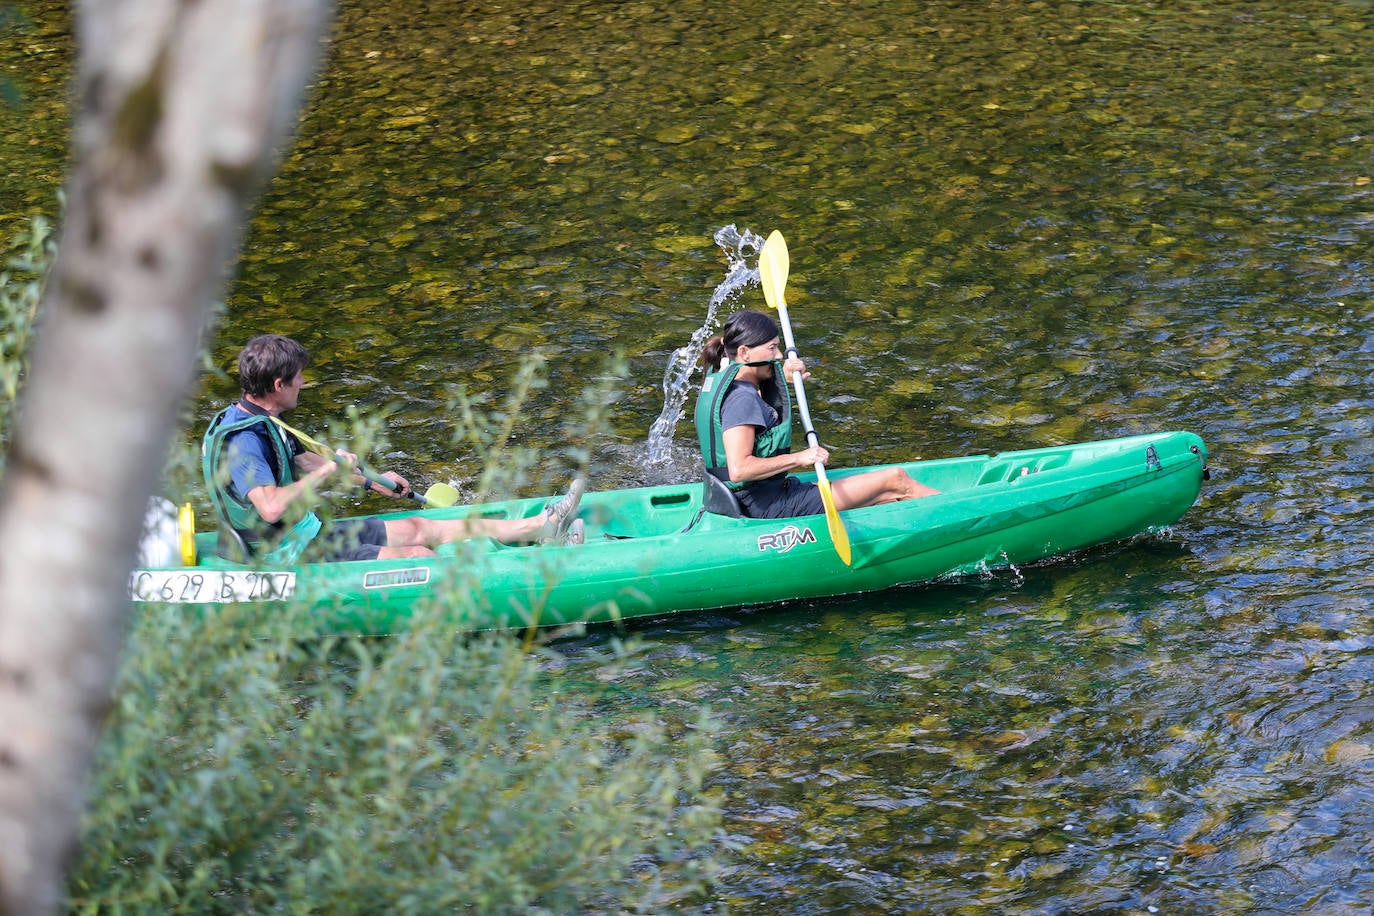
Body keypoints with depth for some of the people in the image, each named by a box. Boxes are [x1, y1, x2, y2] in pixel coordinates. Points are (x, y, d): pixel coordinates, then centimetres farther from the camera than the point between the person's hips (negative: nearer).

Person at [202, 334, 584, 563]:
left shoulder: (259, 421, 7)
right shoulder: (241, 441, -27)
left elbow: (300, 460, 25)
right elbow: (271, 508, -40)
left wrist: (370, 481, 30)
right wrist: (331, 469, -27)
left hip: (307, 533, 11)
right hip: (292, 557, -11)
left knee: (419, 528, 9)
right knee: (419, 558, -11)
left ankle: (541, 526, 12)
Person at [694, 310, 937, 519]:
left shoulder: (719, 377, 8)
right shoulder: (741, 397, -23)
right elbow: (739, 469, -31)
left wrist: (782, 380, 14)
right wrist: (798, 458, -26)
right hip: (772, 508, -10)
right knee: (895, 480, -1)